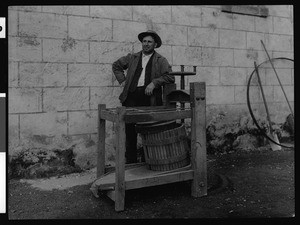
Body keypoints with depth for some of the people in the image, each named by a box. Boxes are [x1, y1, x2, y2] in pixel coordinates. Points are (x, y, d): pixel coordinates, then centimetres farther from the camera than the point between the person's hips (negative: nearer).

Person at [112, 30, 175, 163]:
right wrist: (122, 80, 16)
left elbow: (170, 77, -5)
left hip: (149, 98, -3)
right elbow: (116, 66, 30)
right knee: (129, 131, 2)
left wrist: (154, 83, -15)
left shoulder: (160, 60, 8)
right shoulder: (132, 58, 18)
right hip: (131, 96, 3)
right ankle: (130, 161, 13)